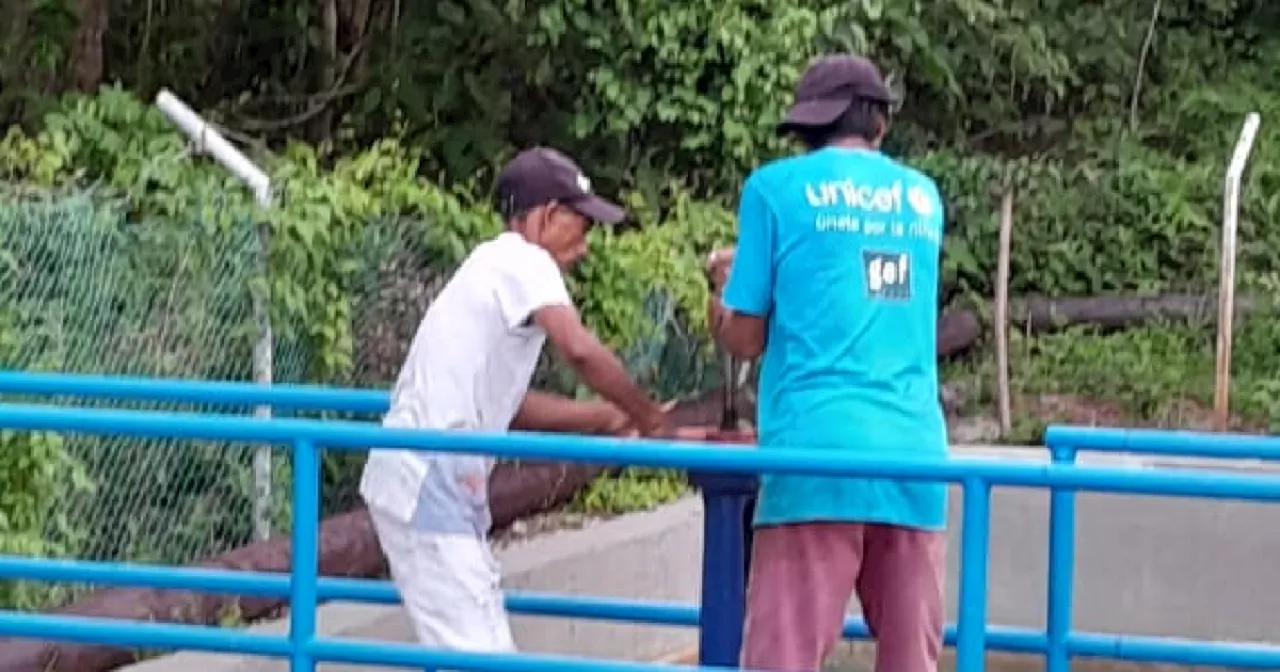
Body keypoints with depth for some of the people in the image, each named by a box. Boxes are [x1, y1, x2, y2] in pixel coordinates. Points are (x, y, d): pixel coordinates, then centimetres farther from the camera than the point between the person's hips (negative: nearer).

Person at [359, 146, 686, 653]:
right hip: (430, 485, -10)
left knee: (486, 649, 17)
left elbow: (508, 406, 24)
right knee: (476, 656, -13)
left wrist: (606, 418, 18)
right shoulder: (523, 260, -8)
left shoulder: (493, 265, 21)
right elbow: (581, 350, -25)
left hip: (448, 486, 10)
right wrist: (649, 419, -12)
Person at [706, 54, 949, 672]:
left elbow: (745, 339, 6)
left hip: (817, 454, -4)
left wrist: (726, 285, 26)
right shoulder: (923, 197, 18)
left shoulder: (777, 187, 5)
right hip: (914, 456, 4)